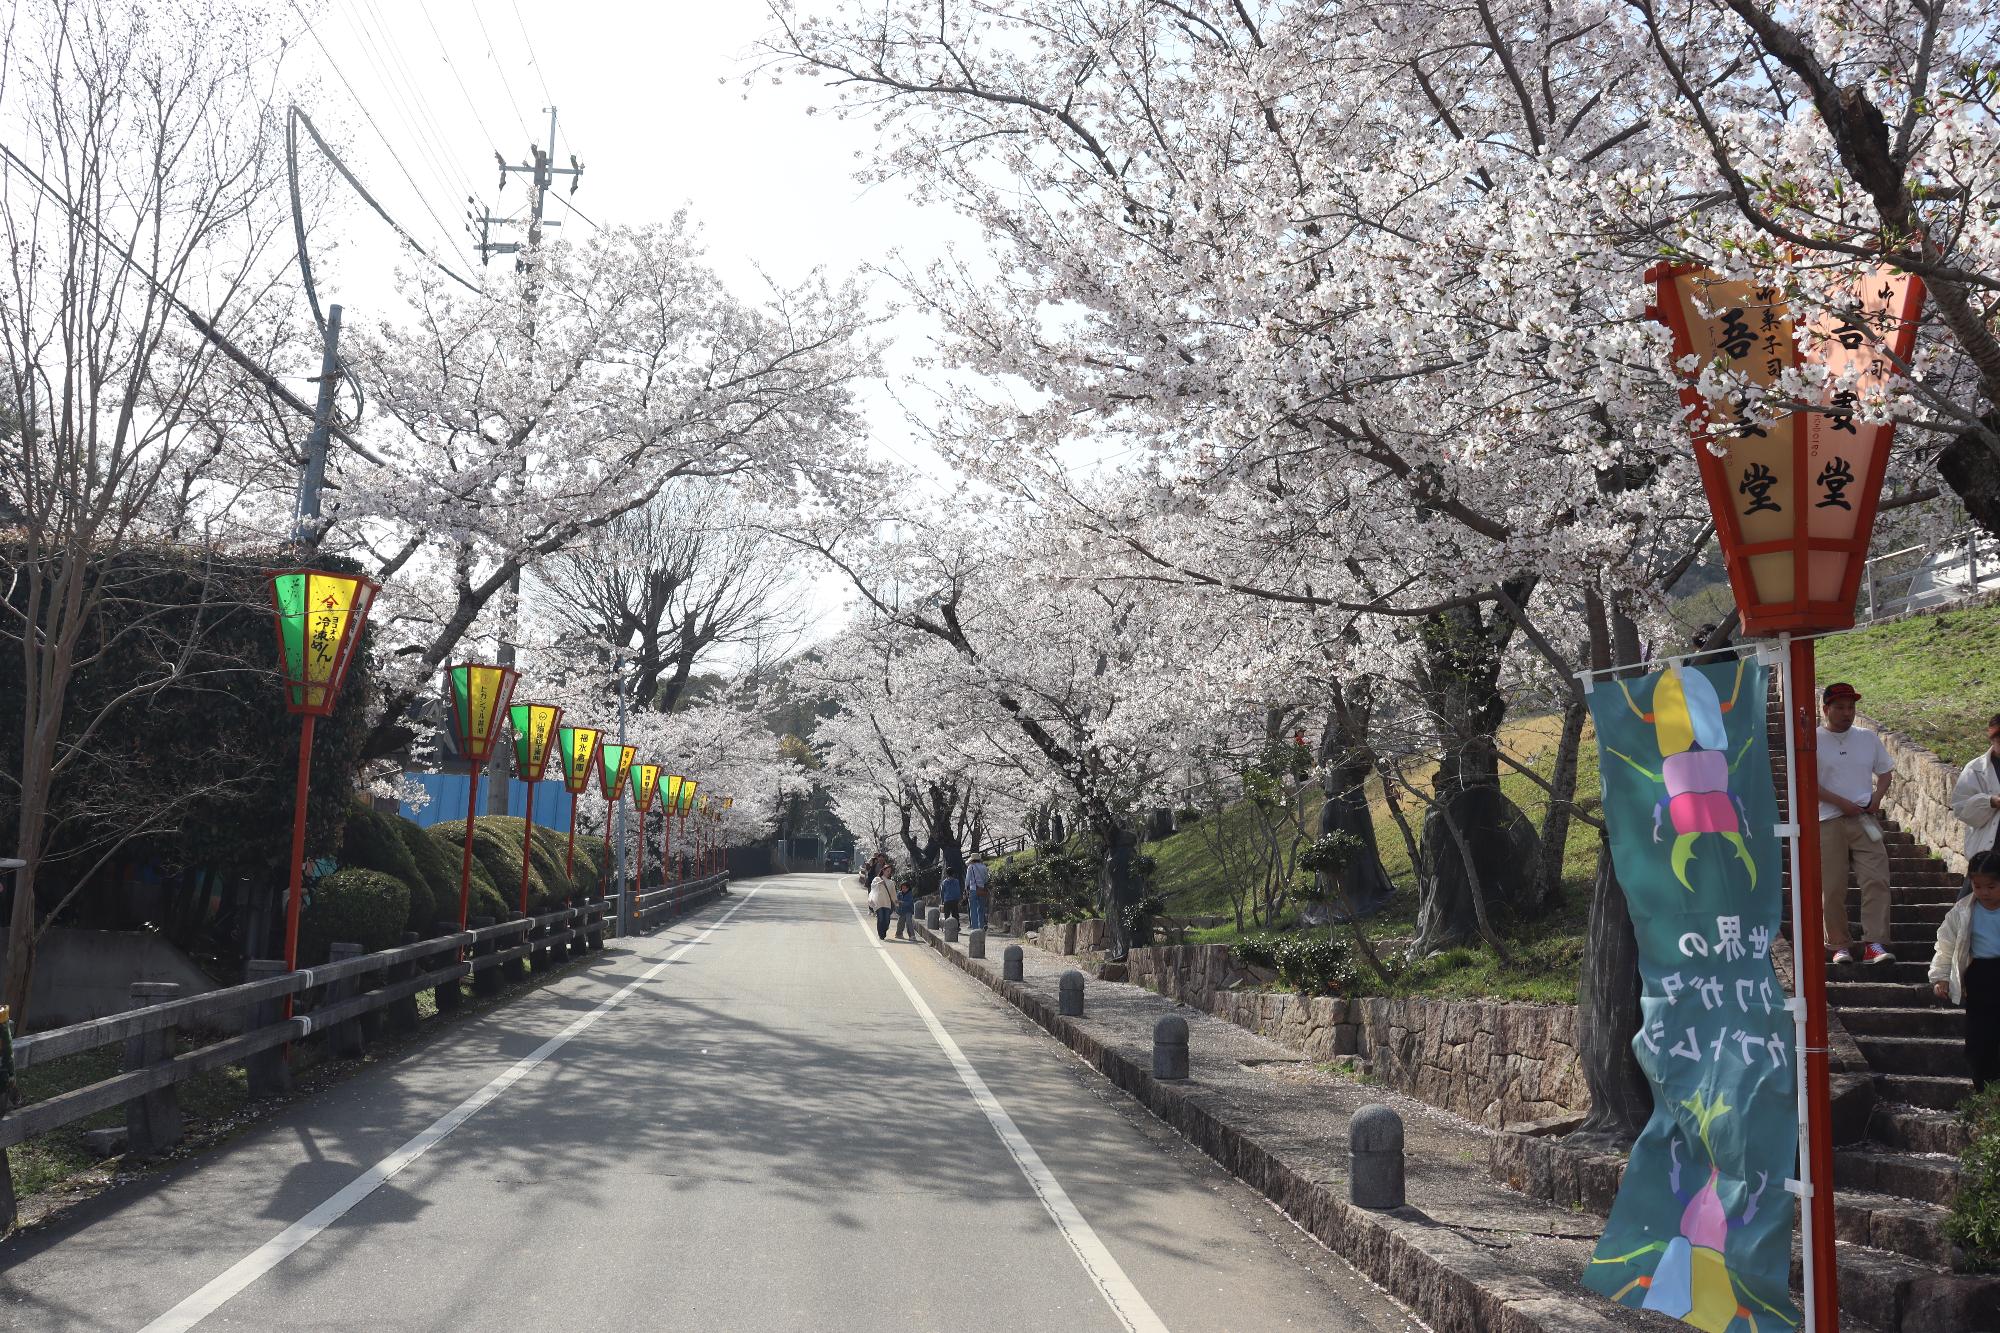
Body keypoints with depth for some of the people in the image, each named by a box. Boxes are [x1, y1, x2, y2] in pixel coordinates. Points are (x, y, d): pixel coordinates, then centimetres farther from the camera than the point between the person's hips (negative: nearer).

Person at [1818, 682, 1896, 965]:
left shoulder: (1868, 738, 12)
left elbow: (1884, 772, 19)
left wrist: (1877, 796, -1)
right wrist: (1841, 803, -13)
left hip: (1865, 818, 3)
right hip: (1828, 822, -3)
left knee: (1877, 880, -9)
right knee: (1832, 887, 0)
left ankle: (1875, 943, -8)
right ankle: (1840, 944, 10)